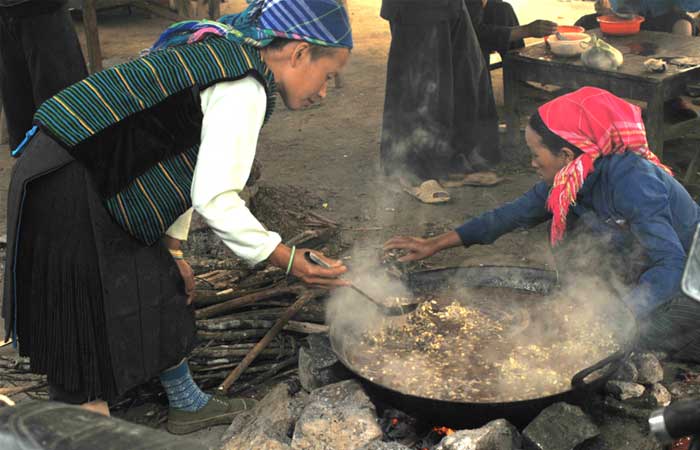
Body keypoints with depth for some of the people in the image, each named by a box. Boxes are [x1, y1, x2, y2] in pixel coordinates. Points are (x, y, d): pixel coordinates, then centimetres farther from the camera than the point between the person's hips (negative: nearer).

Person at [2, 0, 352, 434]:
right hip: (68, 195, -10)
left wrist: (173, 249, 19)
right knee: (90, 344, -1)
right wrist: (286, 259, -14)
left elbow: (178, 162, 18)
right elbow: (214, 199, -22)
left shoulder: (219, 55, 13)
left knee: (159, 298, 20)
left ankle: (188, 404, 37)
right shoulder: (245, 89, -18)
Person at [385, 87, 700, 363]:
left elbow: (672, 264, -37)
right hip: (650, 270, 7)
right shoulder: (570, 179, -8)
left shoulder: (632, 180, -32)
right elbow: (516, 213, 2)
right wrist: (436, 244, 3)